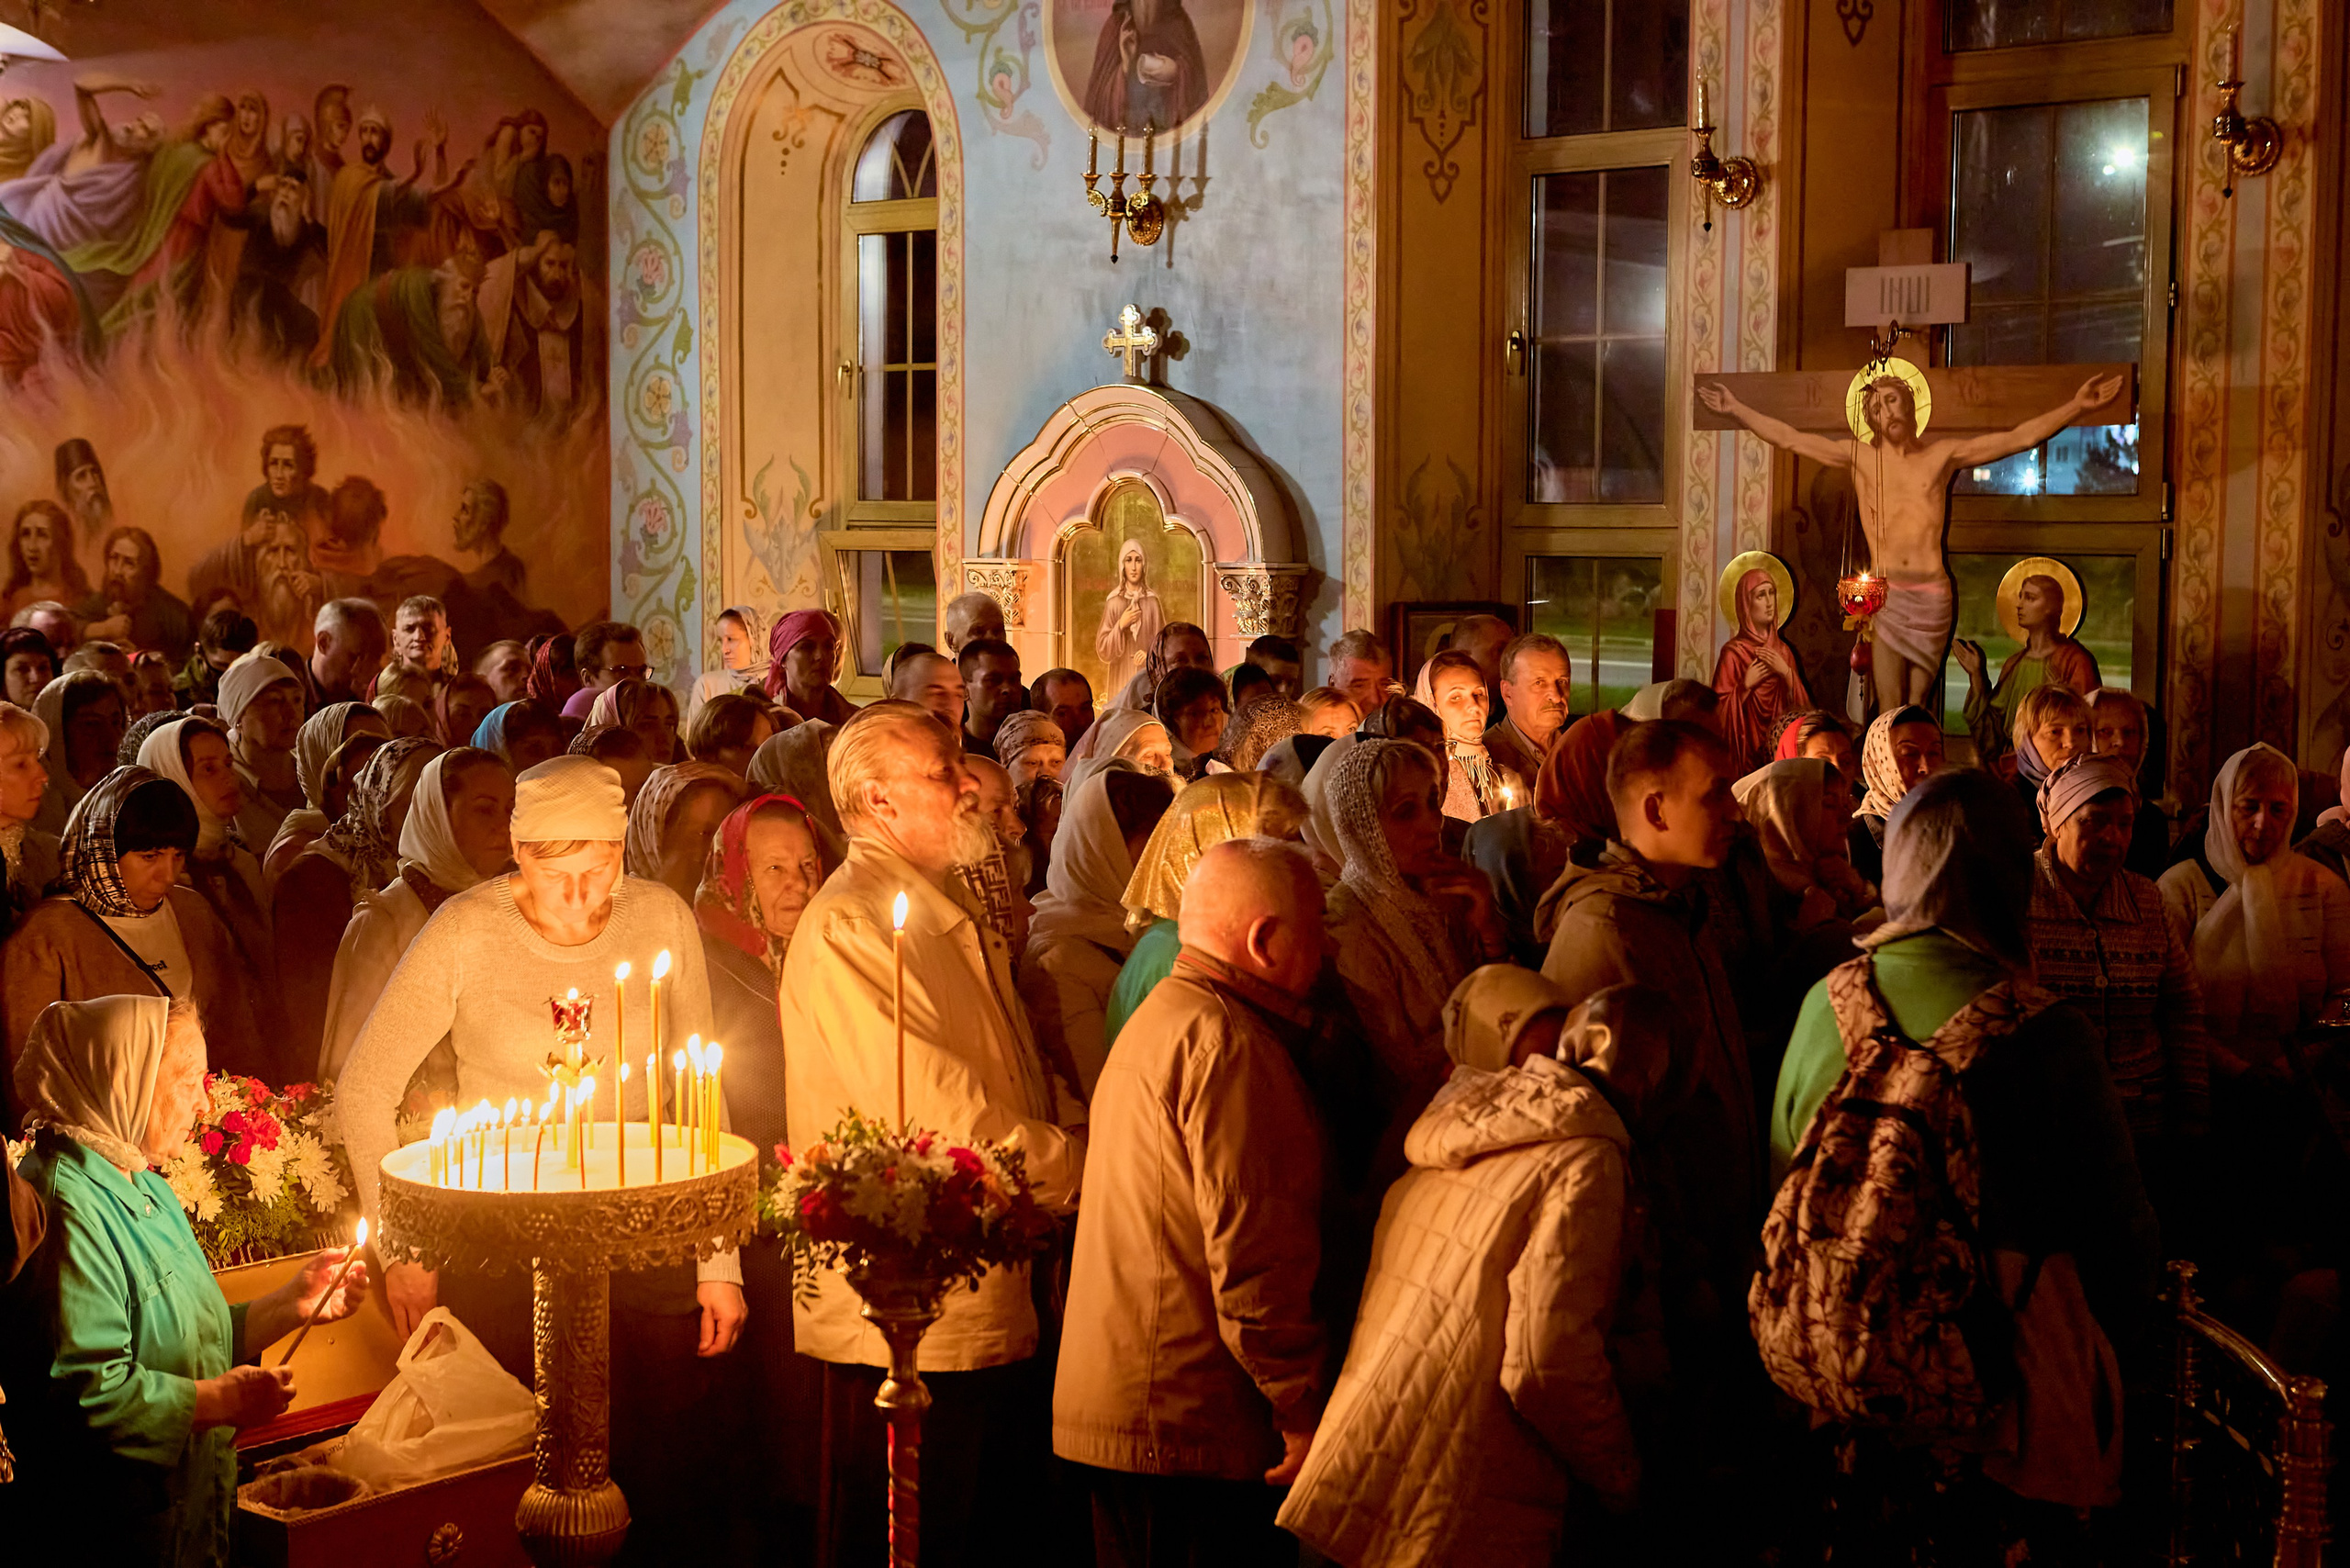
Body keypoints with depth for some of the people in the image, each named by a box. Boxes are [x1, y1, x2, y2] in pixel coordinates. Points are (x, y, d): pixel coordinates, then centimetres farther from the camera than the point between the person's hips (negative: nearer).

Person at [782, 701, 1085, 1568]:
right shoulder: (846, 928, -17)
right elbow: (934, 1113, -22)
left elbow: (1022, 1079, 21)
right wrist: (1077, 1166, -12)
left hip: (996, 1297, 10)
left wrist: (1082, 1124, 1)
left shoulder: (956, 914, 16)